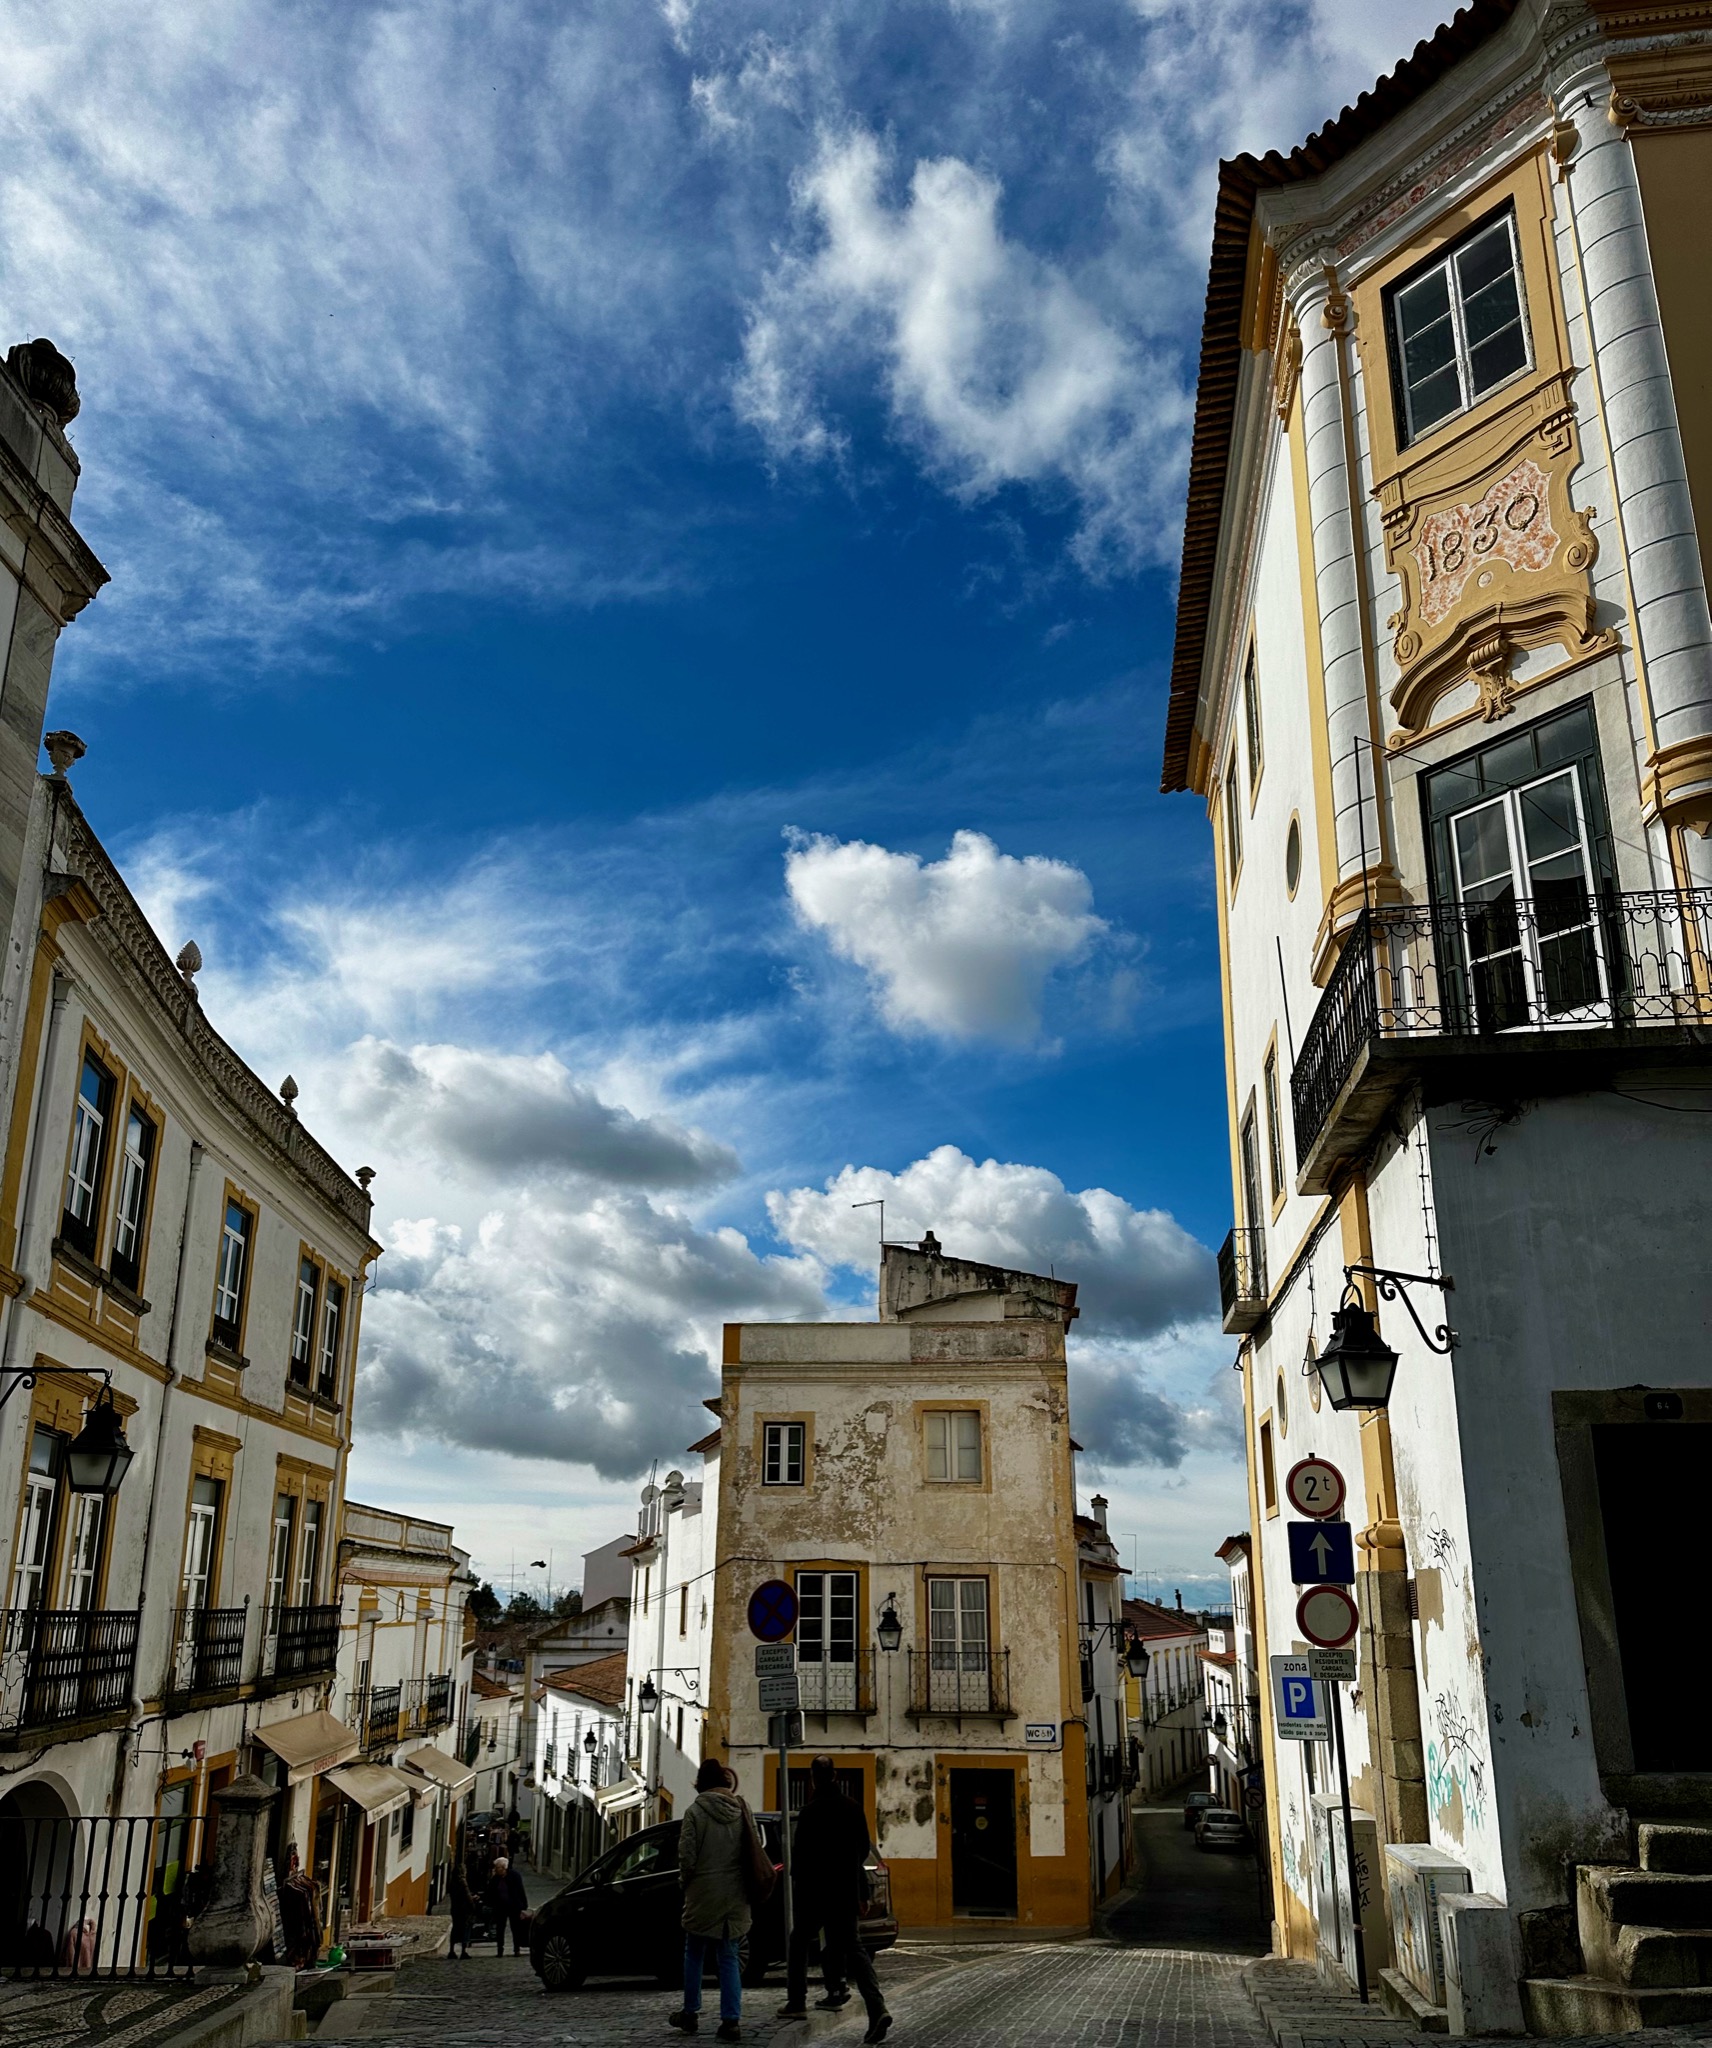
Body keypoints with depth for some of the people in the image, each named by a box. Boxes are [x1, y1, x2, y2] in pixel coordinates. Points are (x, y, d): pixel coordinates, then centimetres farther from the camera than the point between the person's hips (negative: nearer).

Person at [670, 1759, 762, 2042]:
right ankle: (731, 2020, 2)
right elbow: (756, 1850, 5)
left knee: (694, 1954, 15)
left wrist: (686, 1881, 7)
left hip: (703, 1895, -3)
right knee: (729, 1958, 9)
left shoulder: (696, 1812, -11)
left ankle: (690, 2013, 22)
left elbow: (687, 1855, -11)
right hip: (736, 1896, 3)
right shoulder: (741, 1811, 2)